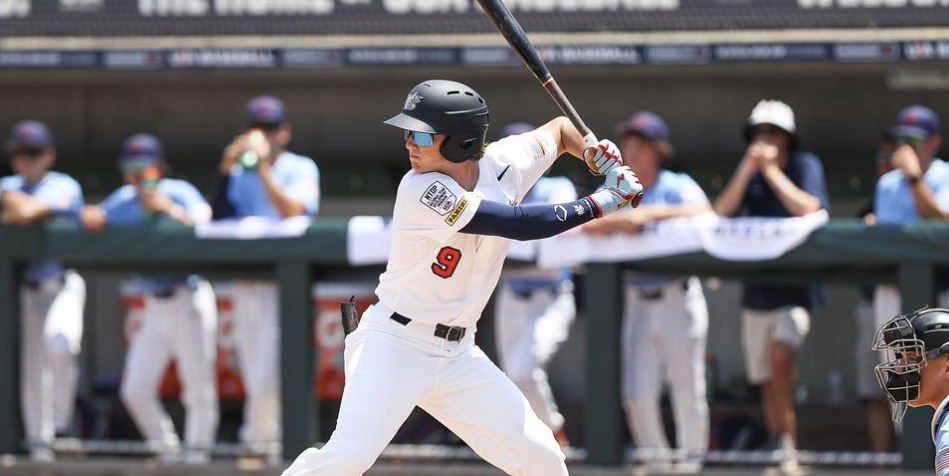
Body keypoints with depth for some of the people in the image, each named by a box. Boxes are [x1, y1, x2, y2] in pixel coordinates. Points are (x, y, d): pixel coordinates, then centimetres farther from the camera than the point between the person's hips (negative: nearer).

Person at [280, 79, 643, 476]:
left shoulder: (506, 164, -2)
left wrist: (595, 154, -1)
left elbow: (559, 129, 20)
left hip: (457, 354, 6)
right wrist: (604, 201, -17)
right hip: (395, 344, -6)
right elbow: (521, 224, -25)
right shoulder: (422, 191, -21)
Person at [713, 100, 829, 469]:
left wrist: (772, 171, -17)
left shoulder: (805, 166, -2)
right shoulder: (748, 173, 10)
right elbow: (721, 213, -3)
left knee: (780, 353, -29)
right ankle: (784, 453, 18)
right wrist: (747, 170, -13)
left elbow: (809, 210, -18)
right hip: (757, 289, 5)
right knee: (766, 380, 8)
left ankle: (785, 438, -17)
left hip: (797, 283, -5)